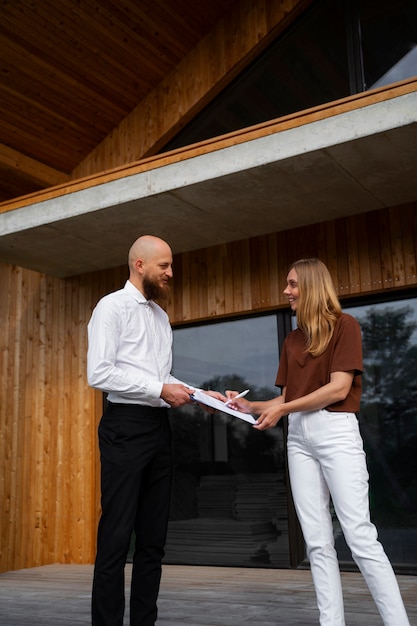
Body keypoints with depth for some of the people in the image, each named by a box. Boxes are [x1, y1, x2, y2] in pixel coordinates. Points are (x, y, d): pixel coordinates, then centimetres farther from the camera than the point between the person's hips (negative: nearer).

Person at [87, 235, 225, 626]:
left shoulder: (161, 316, 19)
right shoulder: (113, 306, -5)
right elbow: (99, 374, -15)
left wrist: (201, 395, 7)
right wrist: (161, 389, -16)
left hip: (158, 427, 8)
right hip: (126, 425, -8)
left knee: (153, 535, 10)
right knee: (117, 534, -5)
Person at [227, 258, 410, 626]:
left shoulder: (344, 325, -1)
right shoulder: (292, 340, 17)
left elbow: (339, 388, -11)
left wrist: (284, 409, -10)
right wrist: (249, 406, 3)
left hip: (336, 431, -6)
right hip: (298, 437, 6)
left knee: (359, 534, -9)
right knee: (317, 540, 4)